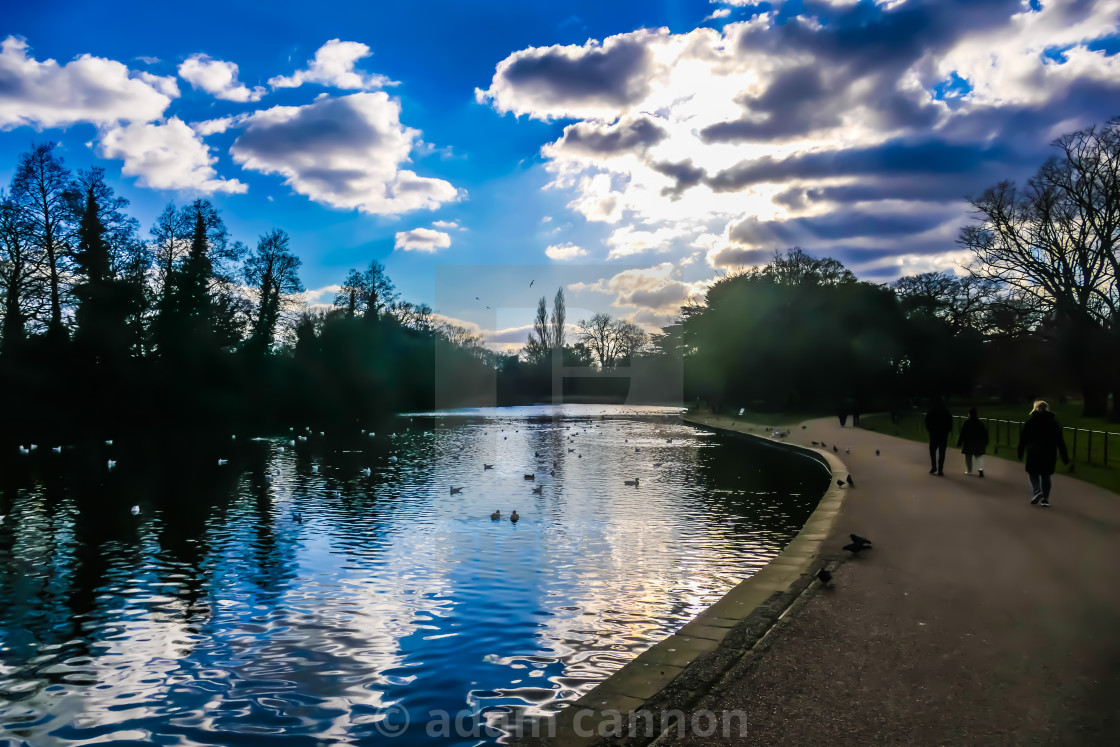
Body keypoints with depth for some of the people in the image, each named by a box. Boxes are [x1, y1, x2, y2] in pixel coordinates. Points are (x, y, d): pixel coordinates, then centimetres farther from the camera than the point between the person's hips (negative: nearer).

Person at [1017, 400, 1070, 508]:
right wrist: (1065, 457, 7)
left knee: (1033, 473, 9)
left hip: (1033, 453, -2)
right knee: (1046, 475, 10)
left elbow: (1023, 439, 0)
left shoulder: (1030, 422, 1)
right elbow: (1060, 441, 6)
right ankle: (1045, 499, 7)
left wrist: (1020, 453, 7)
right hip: (1049, 454, 2)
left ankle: (1037, 491, -15)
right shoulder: (1054, 422, 7)